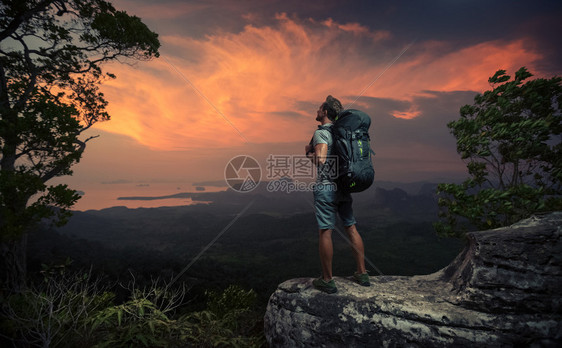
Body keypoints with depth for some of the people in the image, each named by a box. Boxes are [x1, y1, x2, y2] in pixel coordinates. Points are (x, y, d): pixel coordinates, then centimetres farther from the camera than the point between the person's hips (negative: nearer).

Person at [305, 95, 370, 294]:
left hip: (326, 187, -8)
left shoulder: (321, 132, -10)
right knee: (351, 228, 13)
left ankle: (327, 281, 9)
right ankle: (362, 274, 22)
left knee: (325, 232, 0)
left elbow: (320, 160, -23)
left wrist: (309, 153, -3)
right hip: (343, 185, 8)